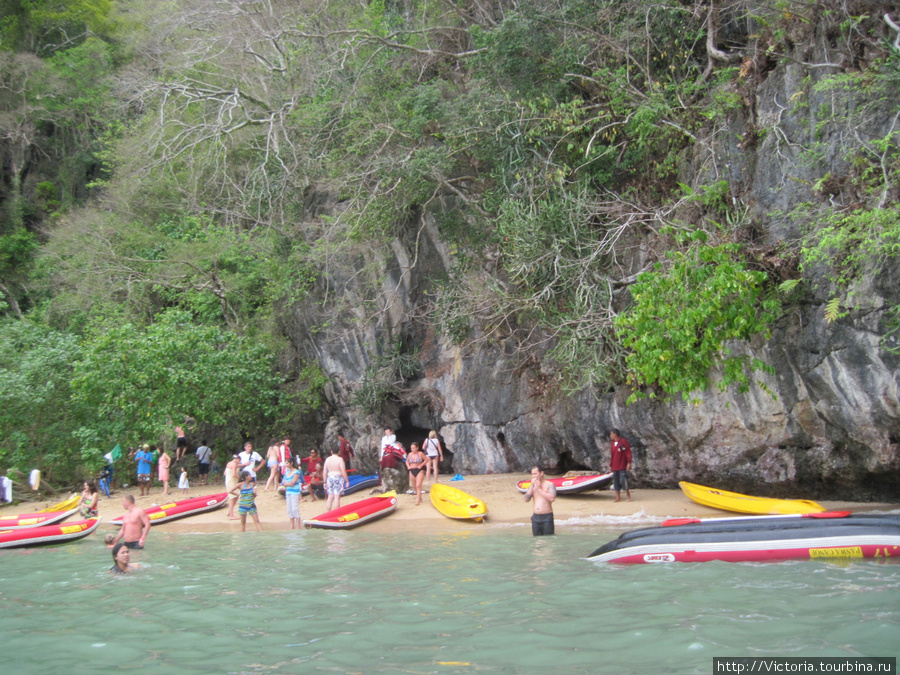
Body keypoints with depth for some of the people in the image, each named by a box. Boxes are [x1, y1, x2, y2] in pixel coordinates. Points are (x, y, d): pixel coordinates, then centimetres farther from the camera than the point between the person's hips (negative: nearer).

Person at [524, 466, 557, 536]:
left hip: (547, 517, -5)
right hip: (535, 517, 5)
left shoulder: (549, 484, -3)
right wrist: (532, 486, -5)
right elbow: (526, 499, 2)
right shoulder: (532, 486, 12)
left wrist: (539, 489, -13)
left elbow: (552, 498, -19)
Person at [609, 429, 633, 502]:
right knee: (616, 481, 5)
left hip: (622, 466, -7)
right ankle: (618, 497, 11)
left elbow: (628, 452, -9)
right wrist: (610, 465, 17)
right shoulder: (612, 443, 12)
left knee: (623, 480, -11)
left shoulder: (623, 441, -8)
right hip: (615, 467, 7)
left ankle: (628, 495, 7)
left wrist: (629, 463, -15)